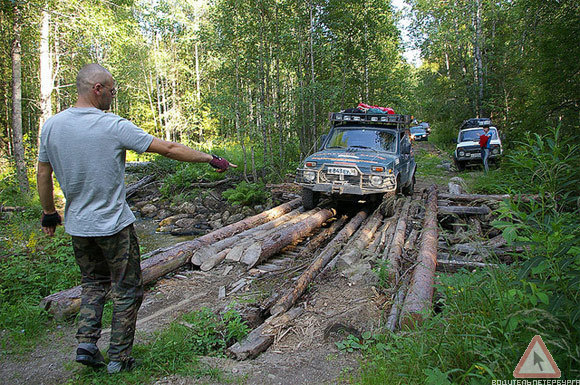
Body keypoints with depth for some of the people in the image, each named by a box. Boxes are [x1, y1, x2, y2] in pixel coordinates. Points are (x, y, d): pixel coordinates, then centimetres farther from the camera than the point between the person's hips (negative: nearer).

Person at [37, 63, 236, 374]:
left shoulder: (51, 126, -1)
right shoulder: (114, 126, -16)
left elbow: (43, 175, 6)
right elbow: (169, 149, -14)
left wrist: (49, 213, 20)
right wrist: (212, 159, -5)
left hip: (77, 226, 6)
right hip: (113, 225, -5)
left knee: (93, 283, 25)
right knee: (126, 290, 10)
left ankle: (86, 343, 16)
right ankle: (119, 358, 17)